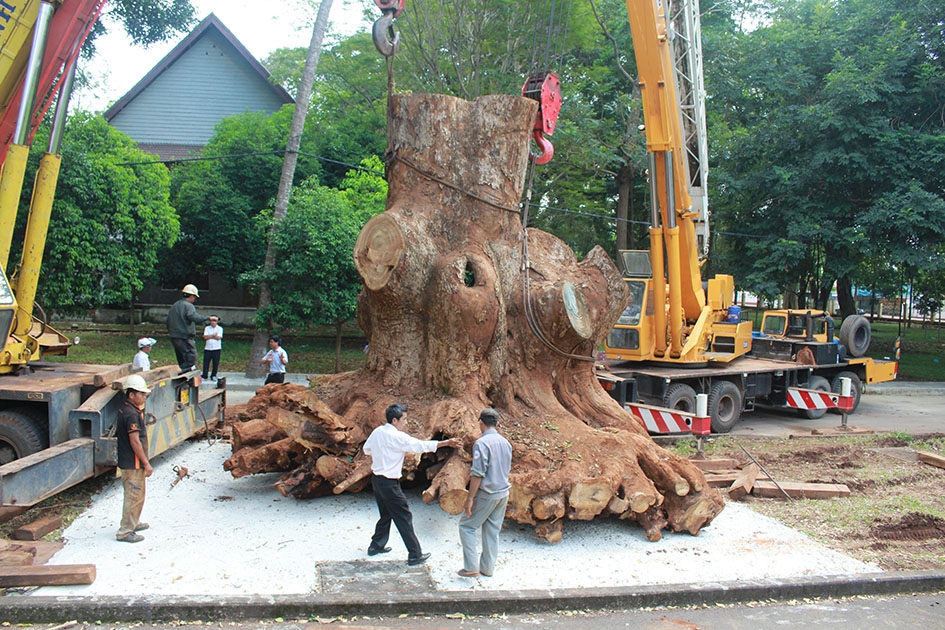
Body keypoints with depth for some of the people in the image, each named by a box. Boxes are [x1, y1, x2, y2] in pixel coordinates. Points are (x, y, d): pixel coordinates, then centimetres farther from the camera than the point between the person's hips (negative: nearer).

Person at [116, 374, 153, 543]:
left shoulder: (125, 410, 9)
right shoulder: (132, 414, -22)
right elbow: (135, 442, -23)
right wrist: (147, 464, -18)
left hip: (127, 462, 10)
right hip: (133, 464, -10)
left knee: (136, 495, 23)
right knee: (135, 497, -2)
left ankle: (133, 523, 36)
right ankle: (125, 532, 6)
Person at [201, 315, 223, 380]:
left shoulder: (220, 328, 2)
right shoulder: (207, 328, 7)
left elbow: (218, 337, -10)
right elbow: (205, 337, -6)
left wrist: (210, 336, -7)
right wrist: (213, 335, -12)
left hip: (216, 348, -1)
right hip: (208, 348, 1)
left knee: (215, 363, 2)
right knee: (206, 362, 2)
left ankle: (213, 376, 15)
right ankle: (204, 376, 10)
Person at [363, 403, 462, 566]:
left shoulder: (377, 432, 4)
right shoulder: (397, 437, -19)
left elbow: (366, 449, 18)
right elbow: (421, 445, -20)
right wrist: (446, 443, -16)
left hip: (376, 478, 8)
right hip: (389, 483, -8)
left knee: (386, 514, 23)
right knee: (404, 517, -2)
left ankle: (376, 546, 34)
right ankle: (415, 555, 2)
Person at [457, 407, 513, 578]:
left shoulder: (481, 443, -16)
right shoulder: (505, 443, 7)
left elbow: (478, 474, -20)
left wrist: (470, 498, -16)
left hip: (486, 494, -7)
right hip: (503, 493, 7)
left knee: (466, 526, 6)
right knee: (492, 530, 14)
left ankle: (471, 566, 3)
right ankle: (488, 568, 20)